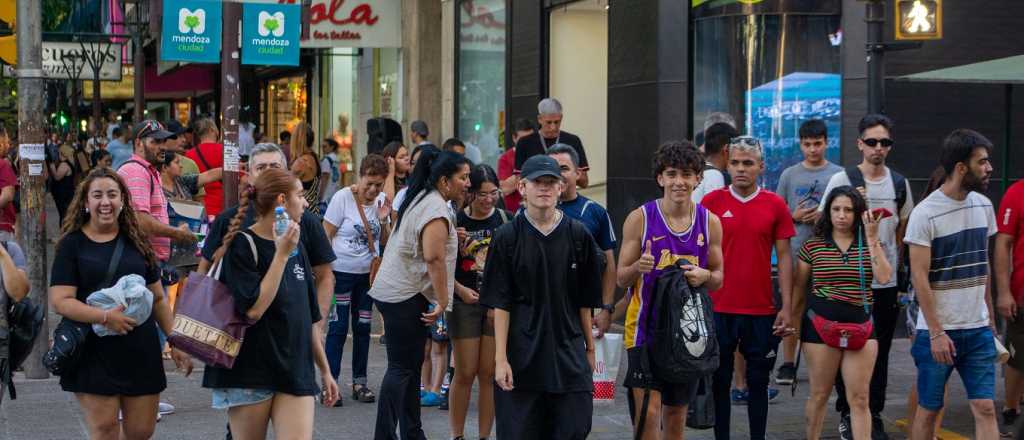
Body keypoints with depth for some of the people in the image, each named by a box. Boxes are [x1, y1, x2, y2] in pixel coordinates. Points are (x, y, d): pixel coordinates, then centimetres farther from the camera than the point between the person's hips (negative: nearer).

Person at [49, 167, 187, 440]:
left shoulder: (136, 241, 11)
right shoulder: (72, 244, -1)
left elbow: (158, 298, 16)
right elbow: (60, 301, -10)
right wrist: (105, 317, -22)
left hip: (141, 352, 4)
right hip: (94, 354, -3)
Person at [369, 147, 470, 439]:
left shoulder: (421, 199, 16)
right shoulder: (437, 210, -16)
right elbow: (433, 257, -24)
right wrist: (443, 300, -21)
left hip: (394, 292, 10)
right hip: (406, 295, -10)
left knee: (409, 366, 14)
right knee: (402, 368, -6)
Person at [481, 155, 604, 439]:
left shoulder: (578, 236, 3)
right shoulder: (508, 237, -2)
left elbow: (584, 302, 9)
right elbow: (500, 304, -4)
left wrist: (589, 347, 9)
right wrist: (500, 358, -9)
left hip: (568, 354, 2)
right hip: (521, 356, -1)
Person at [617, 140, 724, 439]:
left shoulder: (710, 222, 2)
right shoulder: (640, 218, -6)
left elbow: (718, 278, 10)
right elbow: (621, 278, -2)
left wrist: (704, 276, -13)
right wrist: (638, 267, -24)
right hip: (646, 327, -3)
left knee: (677, 415, 13)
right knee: (648, 412, -13)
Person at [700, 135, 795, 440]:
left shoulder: (775, 205, 1)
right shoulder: (711, 203, 0)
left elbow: (784, 257, 4)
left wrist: (786, 307, -2)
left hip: (762, 310, 0)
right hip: (718, 308, 0)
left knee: (758, 381, 8)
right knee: (720, 380, 7)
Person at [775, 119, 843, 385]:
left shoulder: (838, 174, 6)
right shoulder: (789, 175, 9)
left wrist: (825, 215, -10)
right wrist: (794, 216, -7)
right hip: (796, 248, 1)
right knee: (794, 303, 0)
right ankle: (788, 363, 4)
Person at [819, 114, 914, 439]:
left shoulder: (899, 184, 9)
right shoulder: (842, 180, -4)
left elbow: (903, 232, 17)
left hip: (887, 281, 3)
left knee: (880, 352, 6)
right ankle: (847, 413, 14)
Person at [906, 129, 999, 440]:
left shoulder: (983, 206, 6)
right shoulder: (925, 213, -12)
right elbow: (919, 276, -12)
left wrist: (990, 317, 14)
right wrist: (937, 333, -15)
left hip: (978, 330, 5)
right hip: (937, 331, -5)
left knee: (985, 408, -1)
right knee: (928, 409, 6)